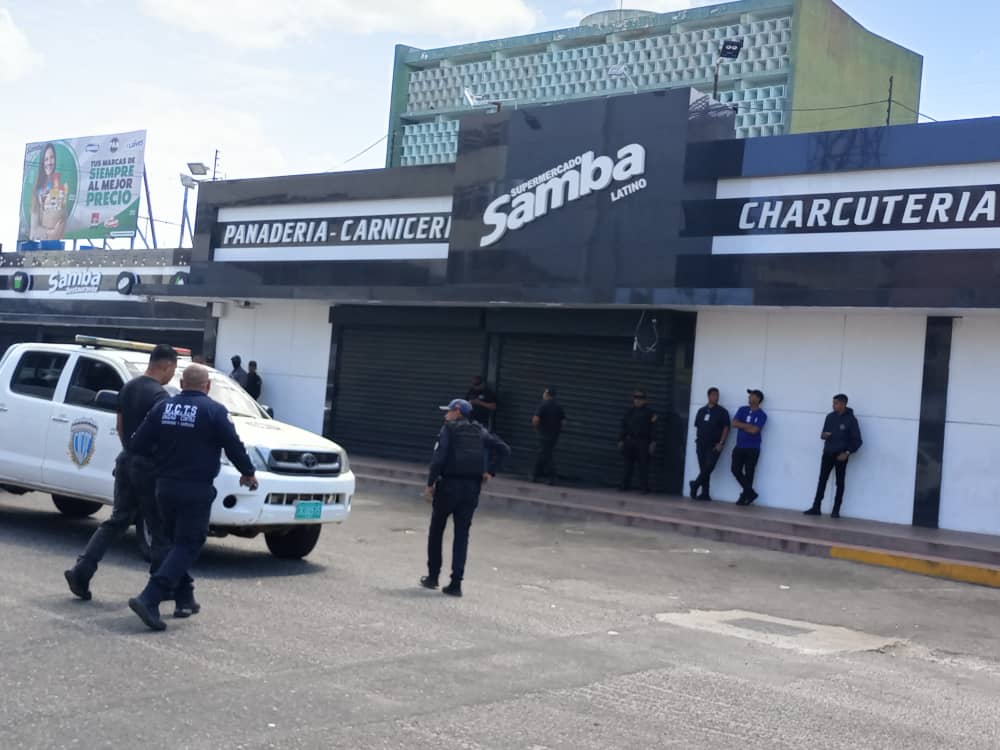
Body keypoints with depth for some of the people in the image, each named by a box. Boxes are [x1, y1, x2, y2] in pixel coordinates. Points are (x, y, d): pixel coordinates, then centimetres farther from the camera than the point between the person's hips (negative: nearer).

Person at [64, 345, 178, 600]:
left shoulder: (128, 388, 9)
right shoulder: (159, 396, -18)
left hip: (126, 462, 8)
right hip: (148, 466, -8)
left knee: (117, 521, 14)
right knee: (160, 529, 4)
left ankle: (81, 572, 5)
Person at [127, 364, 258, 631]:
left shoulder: (163, 408, 5)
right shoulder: (214, 411, -8)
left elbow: (138, 444, 4)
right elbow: (234, 446, -6)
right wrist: (248, 473, 10)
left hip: (165, 487, 5)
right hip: (196, 490, -5)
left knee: (179, 542, 20)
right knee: (186, 546, -3)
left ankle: (184, 600, 23)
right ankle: (149, 599, -16)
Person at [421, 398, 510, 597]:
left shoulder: (449, 428, -3)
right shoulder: (480, 431, 12)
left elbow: (439, 456, -14)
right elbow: (504, 449, 6)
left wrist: (430, 484, -9)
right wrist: (490, 471, 8)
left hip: (449, 484, -4)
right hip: (473, 487, 4)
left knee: (436, 530, 13)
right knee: (462, 535, 5)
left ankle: (433, 576, 17)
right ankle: (456, 583, 0)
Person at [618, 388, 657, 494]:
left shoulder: (649, 413, 1)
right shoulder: (629, 412, 12)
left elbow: (653, 429, -2)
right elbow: (623, 427, 14)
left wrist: (652, 443, -8)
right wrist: (621, 440, 8)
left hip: (643, 442, -4)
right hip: (630, 441, 4)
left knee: (643, 465, -5)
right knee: (628, 465, 6)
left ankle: (644, 487, -1)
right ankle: (625, 485, 12)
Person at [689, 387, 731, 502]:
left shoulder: (722, 412, 1)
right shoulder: (701, 411, 13)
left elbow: (726, 428, -4)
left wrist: (721, 443, -12)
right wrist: (698, 439, 10)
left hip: (714, 445, -4)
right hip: (701, 444, 4)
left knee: (709, 467, -17)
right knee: (703, 469, 3)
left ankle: (696, 484, -2)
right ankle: (705, 493, 6)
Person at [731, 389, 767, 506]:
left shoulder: (761, 415, -5)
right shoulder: (742, 410, 9)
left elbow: (754, 430, -16)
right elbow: (734, 424, -2)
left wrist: (742, 425, -4)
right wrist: (748, 426, -9)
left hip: (752, 448, -4)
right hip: (739, 446, 4)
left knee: (749, 473, 0)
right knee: (736, 470, -2)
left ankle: (745, 496, 12)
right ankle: (750, 493, 9)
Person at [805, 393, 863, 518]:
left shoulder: (851, 419, -7)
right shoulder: (830, 417, 7)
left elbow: (857, 440, -6)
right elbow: (823, 434, 16)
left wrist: (847, 453, -15)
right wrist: (823, 435, -8)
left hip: (840, 455, -5)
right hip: (827, 454, 5)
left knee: (840, 483, 2)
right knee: (822, 480, 4)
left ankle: (836, 510, 6)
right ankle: (816, 508, 6)